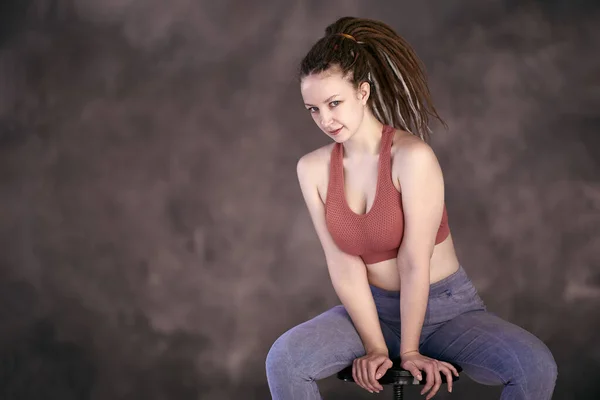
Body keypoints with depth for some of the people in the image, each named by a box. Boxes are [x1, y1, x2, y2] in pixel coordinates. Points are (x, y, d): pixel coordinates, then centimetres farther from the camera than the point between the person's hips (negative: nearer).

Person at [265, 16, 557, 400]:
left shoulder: (413, 156, -19)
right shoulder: (313, 169, -6)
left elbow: (415, 263, -18)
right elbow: (344, 265, -9)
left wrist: (409, 350, -14)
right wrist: (374, 347, -13)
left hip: (449, 307, -3)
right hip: (375, 309, 3)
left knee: (536, 366, -27)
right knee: (283, 360, -23)